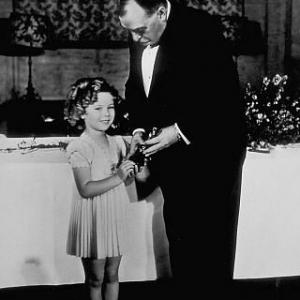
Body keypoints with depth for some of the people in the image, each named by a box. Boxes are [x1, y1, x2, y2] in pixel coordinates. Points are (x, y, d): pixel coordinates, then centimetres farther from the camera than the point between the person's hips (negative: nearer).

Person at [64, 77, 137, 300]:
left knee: (112, 275, 16)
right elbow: (86, 189, -23)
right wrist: (118, 177, -26)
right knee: (95, 279, 8)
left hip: (115, 216, 6)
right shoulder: (80, 147, -15)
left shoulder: (117, 142, 5)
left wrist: (131, 162, -7)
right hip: (93, 219, -6)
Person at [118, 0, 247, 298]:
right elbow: (135, 88, 16)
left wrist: (181, 131, -22)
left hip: (210, 153, -6)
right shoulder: (138, 40, 4)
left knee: (211, 239, 3)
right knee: (179, 237, 13)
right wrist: (139, 128, 0)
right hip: (171, 157, 6)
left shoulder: (200, 28, -18)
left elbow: (226, 95, -20)